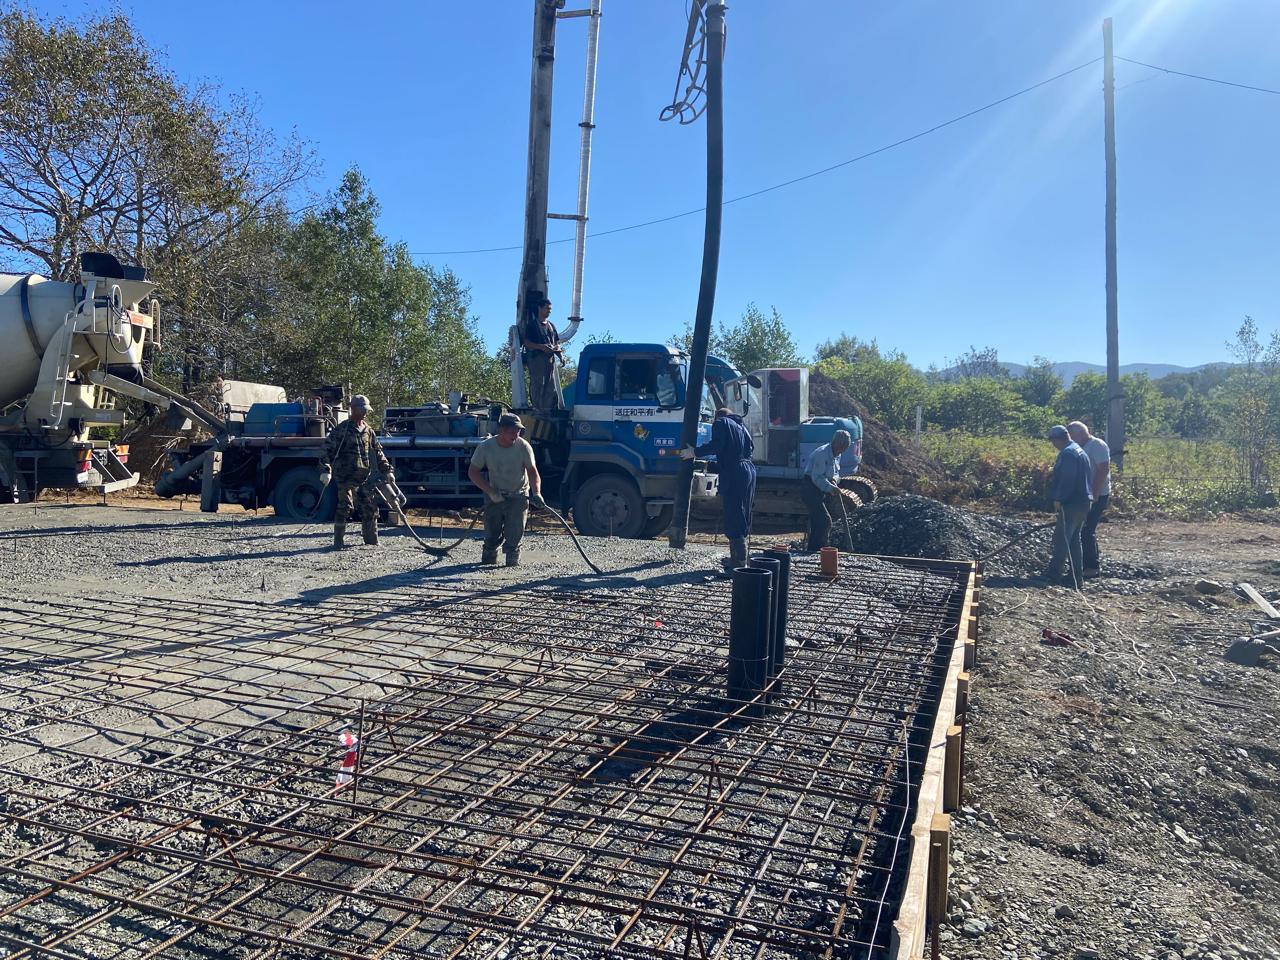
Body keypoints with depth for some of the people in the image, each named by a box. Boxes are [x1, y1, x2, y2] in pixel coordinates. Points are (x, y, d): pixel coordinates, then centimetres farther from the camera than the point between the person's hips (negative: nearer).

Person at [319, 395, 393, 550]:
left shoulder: (368, 431, 14)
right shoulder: (342, 429, -5)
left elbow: (378, 452, 20)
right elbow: (328, 450, -11)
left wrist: (387, 470, 14)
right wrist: (326, 470, -21)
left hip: (364, 477, 6)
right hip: (346, 477, -6)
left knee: (370, 508, 8)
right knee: (344, 508, -7)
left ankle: (371, 539, 21)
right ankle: (338, 541, 1)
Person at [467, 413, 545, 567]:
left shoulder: (523, 446, -14)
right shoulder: (486, 447, -12)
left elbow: (532, 472, -14)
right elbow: (472, 472, -6)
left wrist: (536, 493, -31)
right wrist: (490, 491, -15)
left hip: (519, 496, -1)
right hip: (494, 495, 1)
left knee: (514, 534, -9)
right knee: (492, 534, 3)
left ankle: (513, 560, 10)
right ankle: (488, 557, 29)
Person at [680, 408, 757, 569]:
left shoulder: (720, 423, 3)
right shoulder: (740, 426, 25)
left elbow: (716, 445, -13)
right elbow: (750, 447, 16)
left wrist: (694, 452, -6)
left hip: (733, 473, -8)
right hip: (749, 470, 8)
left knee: (733, 517, -7)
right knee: (741, 516, 14)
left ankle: (740, 560, -9)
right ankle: (736, 557, 22)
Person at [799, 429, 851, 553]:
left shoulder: (836, 455, 9)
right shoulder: (822, 454, -21)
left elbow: (836, 472, 19)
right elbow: (817, 477, -24)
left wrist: (834, 479, -4)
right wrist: (830, 488, -31)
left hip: (820, 489, 10)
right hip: (810, 488, -10)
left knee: (817, 521, 12)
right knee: (825, 520, -15)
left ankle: (812, 549, 19)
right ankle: (816, 548, -12)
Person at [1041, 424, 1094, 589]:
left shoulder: (1067, 453, -16)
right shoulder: (1079, 451, 17)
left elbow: (1066, 480, -23)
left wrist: (1058, 499, -18)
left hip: (1071, 504, -11)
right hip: (1082, 502, 11)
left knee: (1061, 538, -8)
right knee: (1074, 539, 14)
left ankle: (1053, 574, -8)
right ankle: (1077, 576, 18)